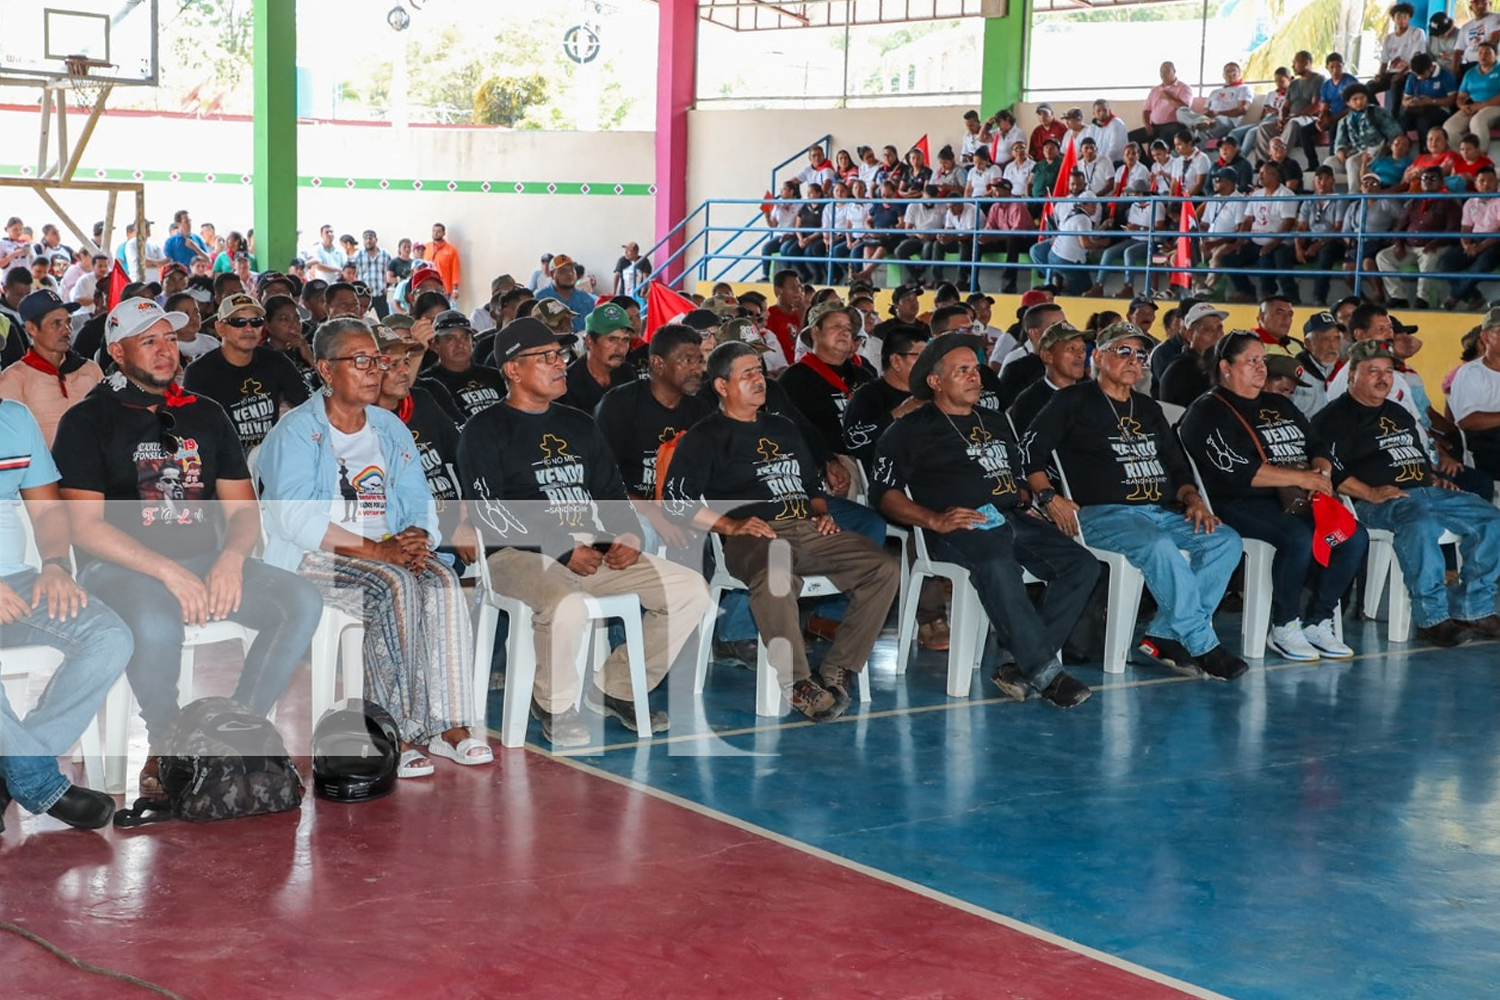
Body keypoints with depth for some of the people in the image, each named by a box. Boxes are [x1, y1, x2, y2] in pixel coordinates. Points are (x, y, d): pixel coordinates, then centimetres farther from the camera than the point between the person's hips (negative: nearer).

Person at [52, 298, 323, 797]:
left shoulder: (206, 415, 16)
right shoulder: (88, 421, 1)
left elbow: (244, 507, 13)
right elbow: (85, 528, -8)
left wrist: (231, 558, -10)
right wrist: (167, 571, -18)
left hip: (208, 563, 5)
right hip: (123, 569, -5)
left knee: (302, 601, -19)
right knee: (157, 624, -39)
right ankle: (167, 748, -12)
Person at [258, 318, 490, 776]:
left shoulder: (391, 429, 18)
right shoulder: (296, 432, -3)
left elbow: (419, 503, 13)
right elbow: (296, 518, -16)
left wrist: (415, 539, -13)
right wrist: (376, 549, -23)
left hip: (386, 556, 5)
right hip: (312, 562, -5)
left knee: (442, 579, -26)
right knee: (396, 585, -33)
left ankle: (450, 727, -28)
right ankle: (393, 735, -30)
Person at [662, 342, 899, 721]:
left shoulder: (783, 429, 28)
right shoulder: (705, 437, 9)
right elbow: (676, 500, -2)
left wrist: (822, 515, 12)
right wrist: (731, 525, -13)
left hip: (807, 527, 6)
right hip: (754, 536, -6)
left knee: (884, 569, -16)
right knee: (774, 576, -42)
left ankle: (838, 671, -15)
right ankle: (797, 683, -29)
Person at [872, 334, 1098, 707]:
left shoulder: (995, 426, 29)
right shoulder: (910, 430, 8)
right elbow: (884, 493, -1)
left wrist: (1026, 501, 12)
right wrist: (935, 519, -16)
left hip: (1012, 519, 6)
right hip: (960, 528, -6)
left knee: (1082, 564, -18)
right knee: (999, 567, -40)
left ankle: (1026, 669, -24)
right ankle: (1046, 672, -33)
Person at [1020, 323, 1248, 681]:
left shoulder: (1148, 409, 26)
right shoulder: (1073, 402, 6)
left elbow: (1177, 466, 27)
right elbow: (1029, 449, -3)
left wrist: (1193, 499, 6)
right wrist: (1048, 496, -18)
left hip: (1162, 513, 7)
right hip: (1102, 514, -7)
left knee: (1226, 541, -16)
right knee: (1159, 545, -36)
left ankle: (1164, 637, -19)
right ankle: (1202, 647, -27)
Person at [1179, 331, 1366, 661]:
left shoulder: (1279, 406, 24)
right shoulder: (1208, 413, -1)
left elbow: (1319, 445, 24)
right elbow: (1236, 469, -14)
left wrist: (1320, 473, -1)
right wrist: (1299, 478, -15)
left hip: (1293, 501, 8)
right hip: (1239, 506, -8)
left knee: (1355, 537, -14)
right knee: (1299, 537, -34)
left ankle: (1318, 622, -6)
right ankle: (1284, 630, -17)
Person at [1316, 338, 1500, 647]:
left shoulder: (1399, 414, 27)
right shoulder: (1337, 417, 0)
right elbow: (1330, 470, -13)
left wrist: (1435, 478, 15)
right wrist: (1370, 493, -21)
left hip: (1427, 491, 9)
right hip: (1380, 502, -8)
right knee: (1419, 523, -40)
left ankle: (1472, 611, -4)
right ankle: (1432, 618, -34)